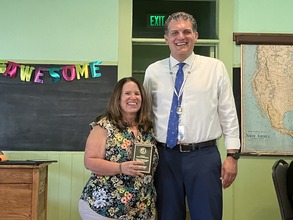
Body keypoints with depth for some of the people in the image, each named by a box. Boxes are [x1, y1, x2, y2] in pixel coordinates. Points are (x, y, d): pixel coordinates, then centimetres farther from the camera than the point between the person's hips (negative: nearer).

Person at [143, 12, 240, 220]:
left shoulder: (216, 67, 3)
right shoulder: (153, 71, 7)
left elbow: (228, 114, 2)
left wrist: (232, 155, -3)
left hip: (204, 155, -1)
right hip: (165, 156, 2)